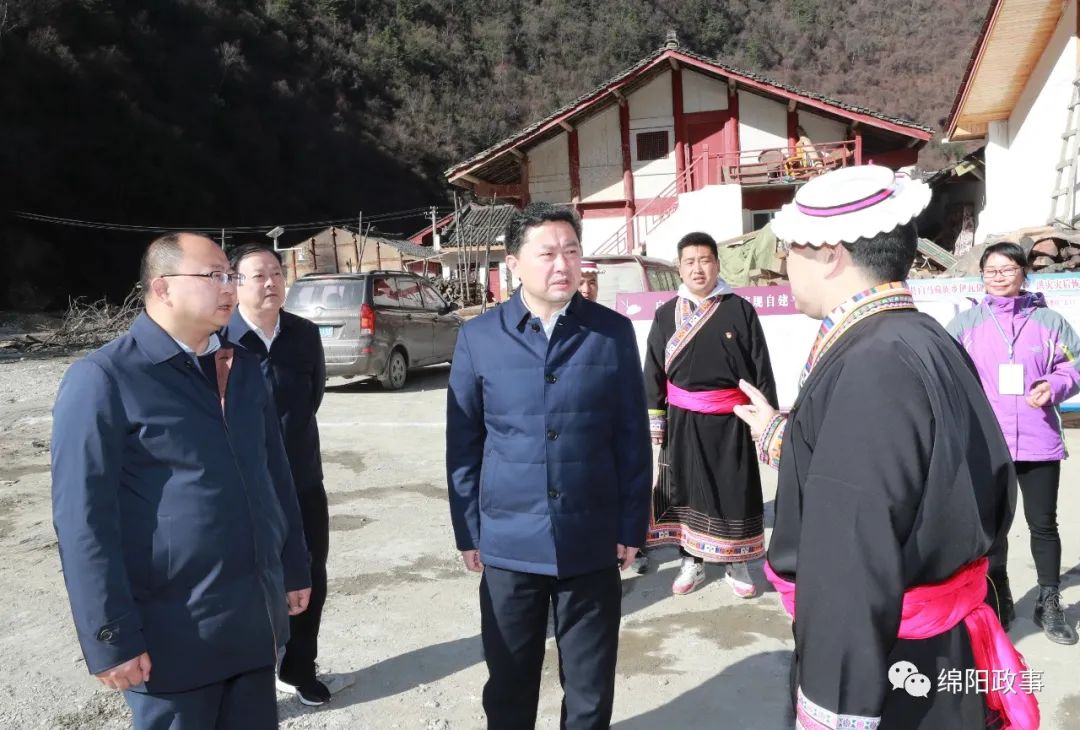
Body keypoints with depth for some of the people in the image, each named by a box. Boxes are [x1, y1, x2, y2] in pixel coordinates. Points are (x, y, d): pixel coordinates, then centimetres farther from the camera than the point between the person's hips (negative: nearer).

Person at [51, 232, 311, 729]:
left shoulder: (241, 367, 9)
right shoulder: (102, 378, -11)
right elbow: (84, 520, -14)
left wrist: (293, 569, 15)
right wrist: (111, 637, -14)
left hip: (256, 619, 6)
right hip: (174, 633, -5)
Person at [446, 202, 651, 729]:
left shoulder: (614, 333, -2)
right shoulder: (478, 338, -2)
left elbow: (632, 438, 1)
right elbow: (462, 443, 2)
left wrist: (632, 526, 1)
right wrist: (468, 531, 2)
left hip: (593, 541, 0)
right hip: (508, 542, 0)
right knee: (509, 683, 17)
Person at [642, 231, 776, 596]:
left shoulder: (740, 310, -2)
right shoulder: (666, 314, 4)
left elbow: (761, 368, 0)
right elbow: (653, 371, 7)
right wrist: (655, 421, 3)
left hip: (731, 421, -1)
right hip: (683, 421, 2)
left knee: (735, 493, 7)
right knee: (686, 491, 10)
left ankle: (735, 564, 23)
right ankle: (691, 561, 24)